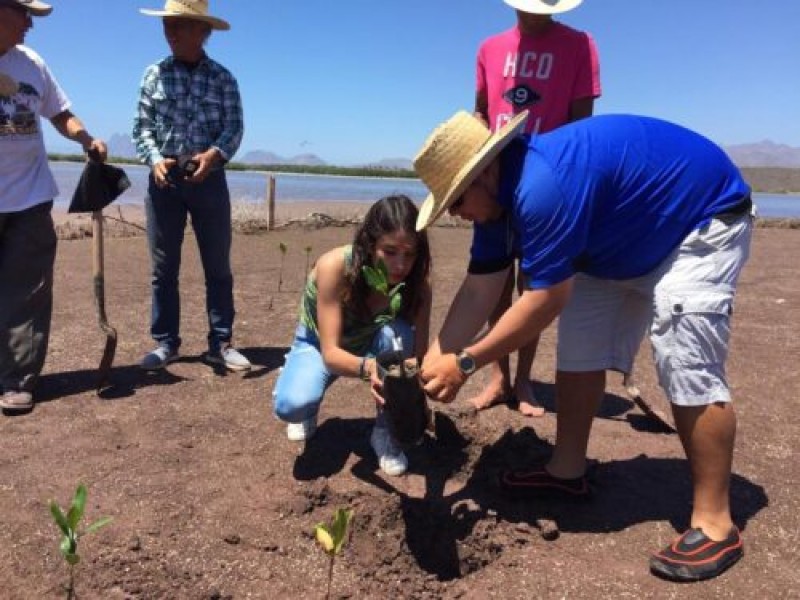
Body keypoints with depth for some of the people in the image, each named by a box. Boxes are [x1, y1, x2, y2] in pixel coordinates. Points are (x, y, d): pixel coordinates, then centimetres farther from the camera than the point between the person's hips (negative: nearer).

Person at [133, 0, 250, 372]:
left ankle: (220, 343, 12)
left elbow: (234, 128, -4)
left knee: (218, 266, 3)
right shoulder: (154, 74, 5)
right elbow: (141, 125, 2)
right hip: (164, 179, 1)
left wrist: (214, 154, -24)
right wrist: (155, 159, -16)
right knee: (163, 267, 5)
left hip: (208, 180, -1)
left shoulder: (222, 78, 2)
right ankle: (165, 342, 15)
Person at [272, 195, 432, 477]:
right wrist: (367, 367, -59)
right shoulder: (334, 266, -36)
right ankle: (308, 412, 8)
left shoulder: (417, 284, -28)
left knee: (396, 333, -34)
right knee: (291, 405, -32)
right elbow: (331, 352, -37)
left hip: (372, 345, 2)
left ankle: (385, 431, -11)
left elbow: (419, 354, -28)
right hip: (318, 344, -2)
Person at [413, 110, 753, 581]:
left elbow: (546, 300, -34)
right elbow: (479, 290, -6)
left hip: (704, 221, -9)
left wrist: (465, 363, -27)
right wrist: (431, 363, -12)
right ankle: (568, 471, 17)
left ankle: (715, 525, -6)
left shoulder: (542, 187, -37)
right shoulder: (501, 192, -6)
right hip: (628, 237, 9)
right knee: (581, 344, 5)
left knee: (687, 366, -17)